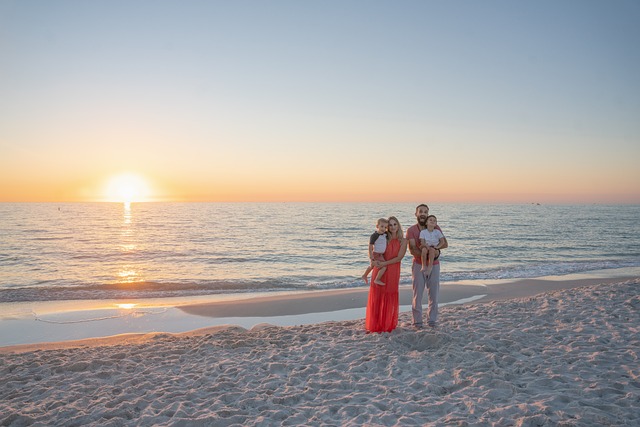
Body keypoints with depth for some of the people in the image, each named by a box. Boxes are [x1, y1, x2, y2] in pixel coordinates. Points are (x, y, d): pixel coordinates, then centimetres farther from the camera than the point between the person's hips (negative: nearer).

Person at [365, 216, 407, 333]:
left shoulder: (403, 241, 2)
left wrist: (384, 263, -16)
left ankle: (388, 325, 16)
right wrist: (374, 261, -16)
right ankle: (375, 325, 10)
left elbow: (399, 258, -7)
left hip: (393, 272, -1)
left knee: (390, 297, 4)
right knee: (376, 297, 1)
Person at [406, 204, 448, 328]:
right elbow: (412, 250, -12)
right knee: (417, 294, -2)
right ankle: (417, 321, 6)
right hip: (418, 265, -2)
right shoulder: (411, 230, -2)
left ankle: (432, 319, 17)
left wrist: (434, 247, -22)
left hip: (434, 265, 2)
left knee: (433, 293, 5)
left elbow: (445, 244, -2)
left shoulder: (435, 228, 5)